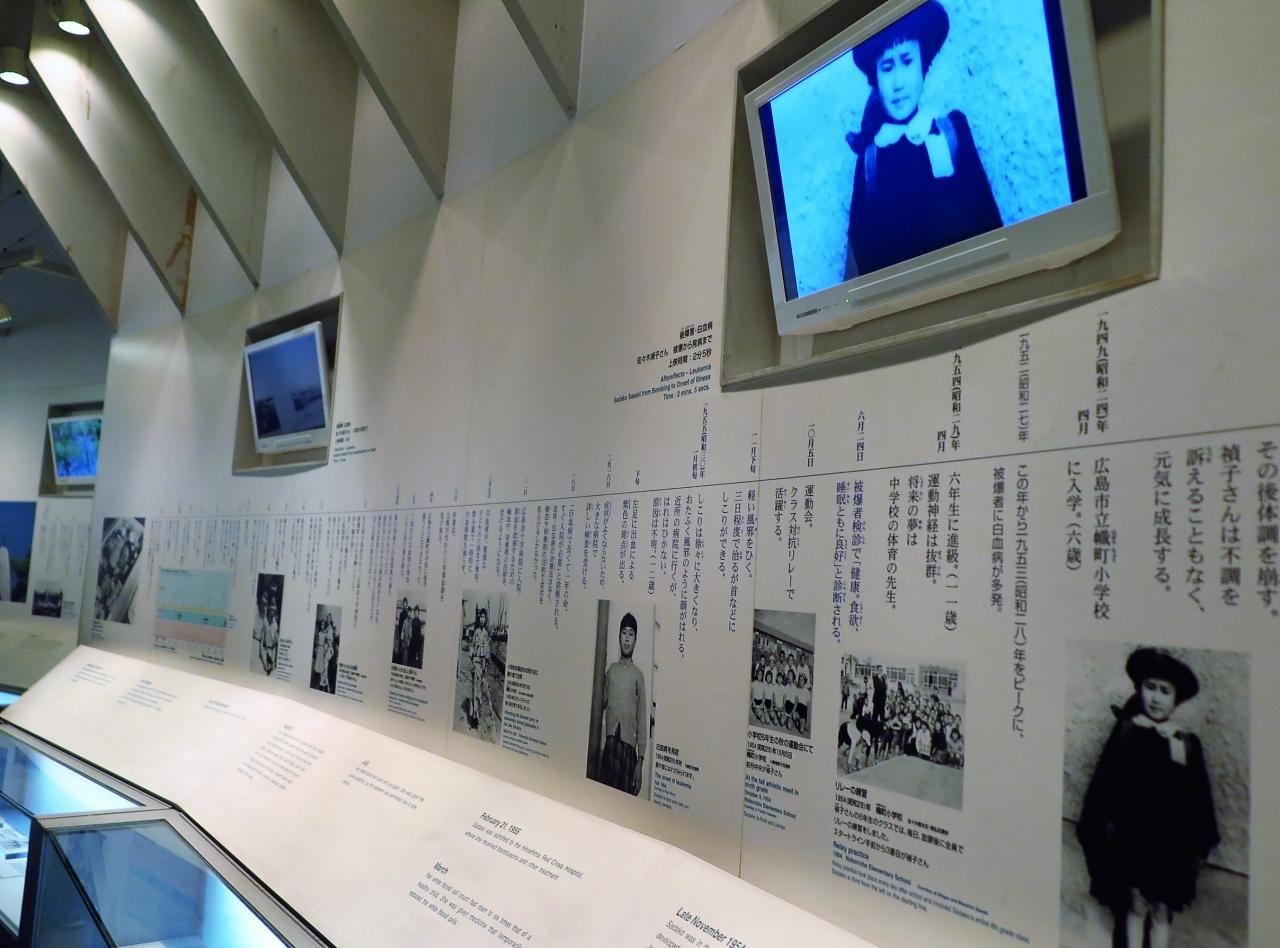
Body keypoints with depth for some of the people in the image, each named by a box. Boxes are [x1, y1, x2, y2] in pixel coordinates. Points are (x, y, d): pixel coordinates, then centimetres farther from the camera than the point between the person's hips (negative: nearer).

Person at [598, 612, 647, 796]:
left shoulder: (638, 675, 8)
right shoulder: (610, 670, 16)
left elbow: (642, 719, 4)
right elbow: (601, 703, 15)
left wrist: (641, 760, -1)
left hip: (629, 745, -1)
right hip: (610, 742, 2)